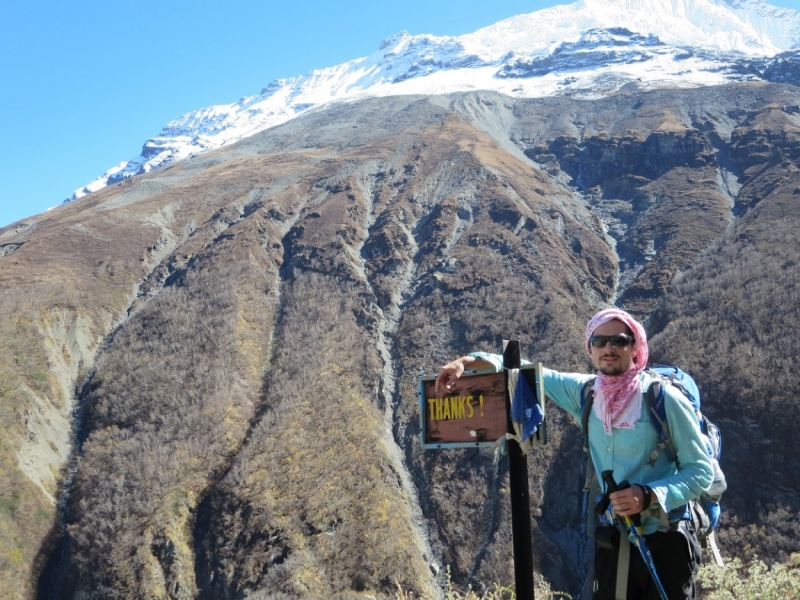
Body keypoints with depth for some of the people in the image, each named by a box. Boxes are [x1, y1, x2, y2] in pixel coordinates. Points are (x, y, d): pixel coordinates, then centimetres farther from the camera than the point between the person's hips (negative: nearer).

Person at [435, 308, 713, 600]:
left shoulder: (663, 398, -13)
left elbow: (701, 470, -11)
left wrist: (648, 495, -26)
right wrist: (468, 361, -2)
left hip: (666, 542, -4)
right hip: (612, 541, 4)